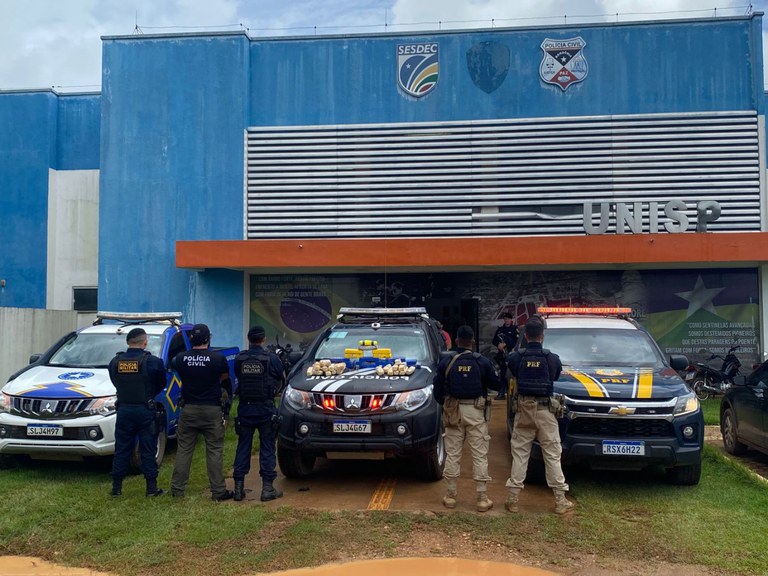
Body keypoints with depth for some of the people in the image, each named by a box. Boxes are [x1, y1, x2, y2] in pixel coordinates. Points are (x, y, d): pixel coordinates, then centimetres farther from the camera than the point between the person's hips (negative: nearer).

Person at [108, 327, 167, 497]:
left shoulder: (115, 362, 1)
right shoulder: (152, 362, -10)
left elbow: (116, 383, 11)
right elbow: (161, 384, 3)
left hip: (124, 411, 3)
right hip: (145, 411, -3)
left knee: (121, 450, 12)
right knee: (148, 451, 5)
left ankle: (116, 488, 16)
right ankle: (151, 488, 9)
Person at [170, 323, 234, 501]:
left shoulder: (181, 358, -3)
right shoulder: (218, 358, -9)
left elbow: (173, 366, 18)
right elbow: (225, 379, 8)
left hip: (189, 409, 2)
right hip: (212, 409, -2)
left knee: (183, 450, 11)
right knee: (214, 451, 3)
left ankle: (177, 489, 15)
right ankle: (218, 491, 6)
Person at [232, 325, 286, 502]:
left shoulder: (239, 359, -2)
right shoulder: (271, 358, -10)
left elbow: (238, 378, 11)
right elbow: (282, 378, 3)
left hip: (245, 409, 2)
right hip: (266, 409, -2)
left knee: (243, 447, 10)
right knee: (267, 448, 5)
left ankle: (239, 488, 14)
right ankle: (268, 488, 7)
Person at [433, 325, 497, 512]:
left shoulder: (446, 361, -2)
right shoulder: (482, 362, -5)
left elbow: (437, 388, 2)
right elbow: (494, 383, 5)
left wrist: (443, 403, 19)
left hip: (453, 410, 1)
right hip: (476, 412, -1)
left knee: (452, 454, 9)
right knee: (479, 455, 4)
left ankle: (450, 496, 14)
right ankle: (482, 498, 6)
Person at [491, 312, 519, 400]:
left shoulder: (515, 329, 2)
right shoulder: (500, 329, 14)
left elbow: (516, 341, -10)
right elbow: (494, 341, 12)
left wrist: (505, 344, -17)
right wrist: (498, 344, -9)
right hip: (501, 354, 4)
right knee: (502, 374, 6)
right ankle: (501, 393, 11)